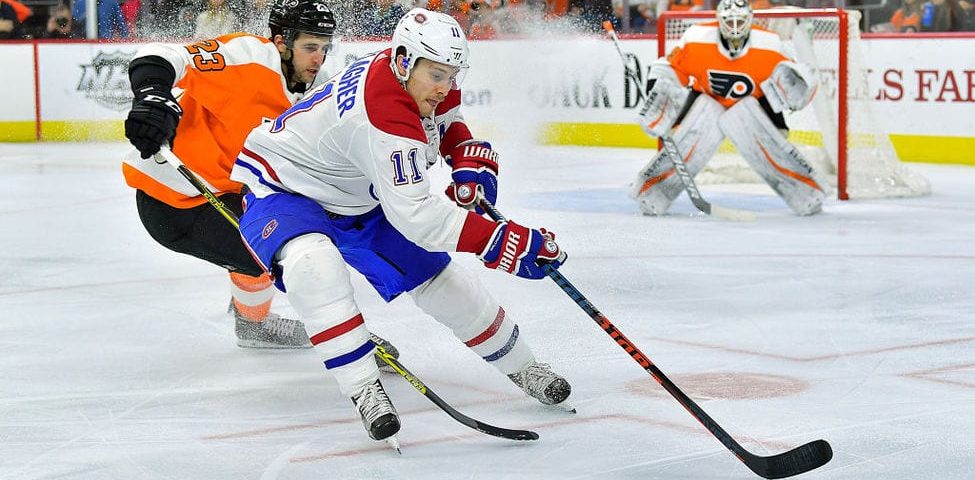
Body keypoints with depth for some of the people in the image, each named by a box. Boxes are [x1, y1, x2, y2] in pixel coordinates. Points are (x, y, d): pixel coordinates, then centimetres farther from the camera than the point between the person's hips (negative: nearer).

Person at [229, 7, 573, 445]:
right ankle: (363, 389, -36)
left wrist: (470, 162, -5)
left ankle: (521, 367, 21)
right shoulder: (383, 115, -39)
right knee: (313, 261, -40)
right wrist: (508, 243, -43)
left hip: (356, 195, 9)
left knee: (436, 275, 6)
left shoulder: (420, 78, -11)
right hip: (281, 186, -9)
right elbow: (415, 215, -42)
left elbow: (444, 120, 15)